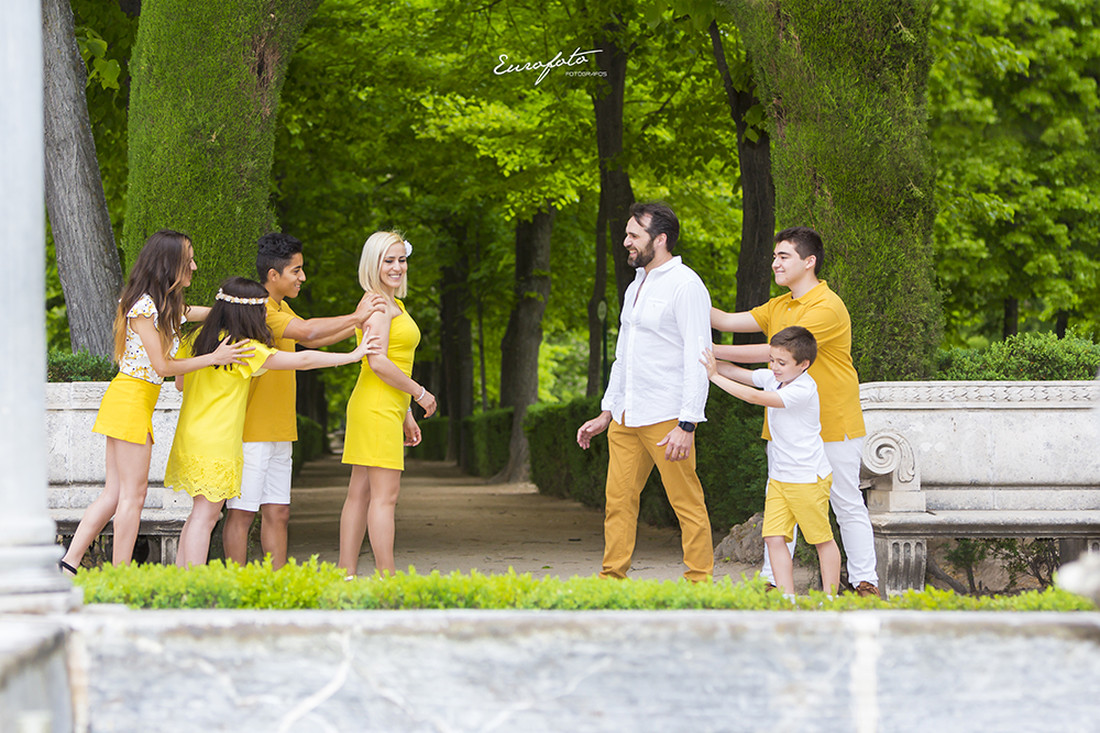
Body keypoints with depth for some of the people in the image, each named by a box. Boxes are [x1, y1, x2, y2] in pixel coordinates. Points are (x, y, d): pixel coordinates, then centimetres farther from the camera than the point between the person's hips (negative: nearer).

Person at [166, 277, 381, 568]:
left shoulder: (199, 339, 8)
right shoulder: (245, 349, -14)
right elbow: (302, 360, -11)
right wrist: (352, 356, -3)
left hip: (191, 437, 8)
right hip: (215, 443, -8)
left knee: (201, 512, 14)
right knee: (206, 513, -6)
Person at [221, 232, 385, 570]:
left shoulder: (279, 307, 17)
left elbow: (313, 340, 22)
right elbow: (306, 331, -26)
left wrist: (360, 321, 14)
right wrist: (356, 317, -15)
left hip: (277, 432, 10)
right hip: (251, 431, -10)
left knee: (277, 513, 8)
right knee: (242, 512, -5)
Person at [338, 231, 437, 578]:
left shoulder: (394, 304, 20)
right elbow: (378, 361, -20)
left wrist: (406, 416, 21)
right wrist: (420, 393, -12)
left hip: (388, 406, 10)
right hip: (377, 408, -10)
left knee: (360, 494, 8)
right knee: (385, 494, -10)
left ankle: (346, 575, 9)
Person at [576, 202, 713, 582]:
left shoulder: (685, 285, -9)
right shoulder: (636, 287, 19)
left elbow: (698, 360, -14)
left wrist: (687, 425, -19)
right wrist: (606, 413, 22)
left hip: (666, 418, -8)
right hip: (626, 418, 8)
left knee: (688, 505, -4)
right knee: (618, 500, 5)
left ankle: (699, 584, -1)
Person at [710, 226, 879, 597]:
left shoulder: (827, 308, -16)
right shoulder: (779, 307, 13)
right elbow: (729, 321, 8)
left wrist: (716, 353, -21)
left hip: (832, 425, -8)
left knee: (847, 504, 0)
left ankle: (864, 581, 6)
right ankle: (772, 580, 9)